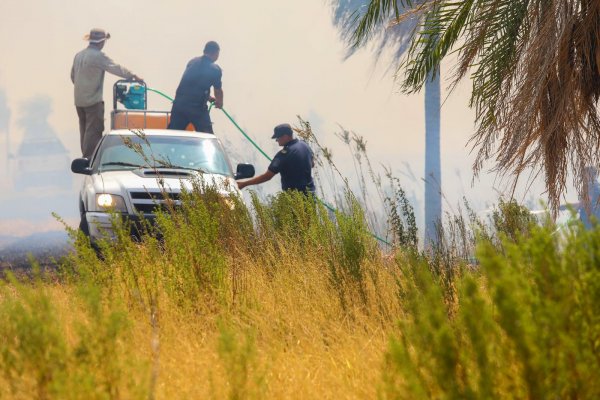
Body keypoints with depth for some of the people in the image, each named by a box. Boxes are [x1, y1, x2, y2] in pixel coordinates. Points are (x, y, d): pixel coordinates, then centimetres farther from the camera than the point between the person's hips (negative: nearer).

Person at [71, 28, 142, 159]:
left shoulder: (79, 55, 11)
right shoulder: (98, 56, -15)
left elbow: (73, 76, 21)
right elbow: (116, 68, -16)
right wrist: (133, 76, -8)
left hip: (79, 100, 8)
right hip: (93, 100, -8)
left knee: (85, 129, 14)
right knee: (94, 130, -6)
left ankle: (86, 157, 18)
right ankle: (90, 157, -10)